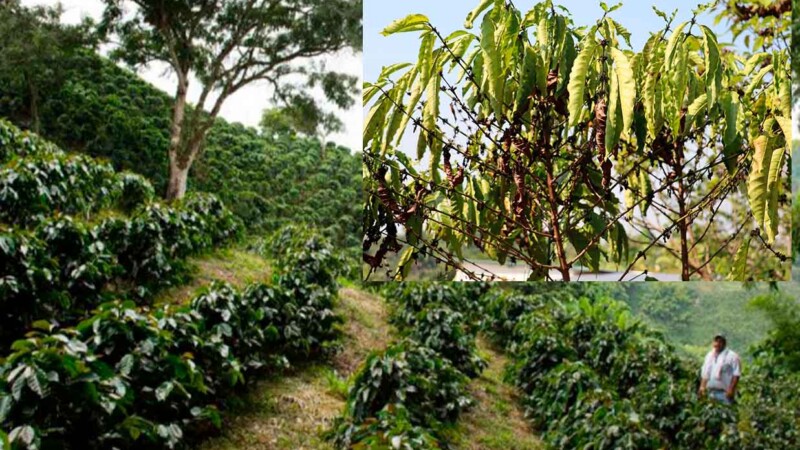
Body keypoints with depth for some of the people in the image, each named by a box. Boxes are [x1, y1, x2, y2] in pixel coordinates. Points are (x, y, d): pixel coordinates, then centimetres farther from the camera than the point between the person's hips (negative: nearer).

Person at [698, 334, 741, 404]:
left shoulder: (732, 356, -5)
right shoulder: (709, 356, 16)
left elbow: (736, 374, -10)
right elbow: (705, 373, 20)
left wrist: (731, 389, -17)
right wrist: (702, 386, 11)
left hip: (725, 392, -6)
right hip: (711, 392, 7)